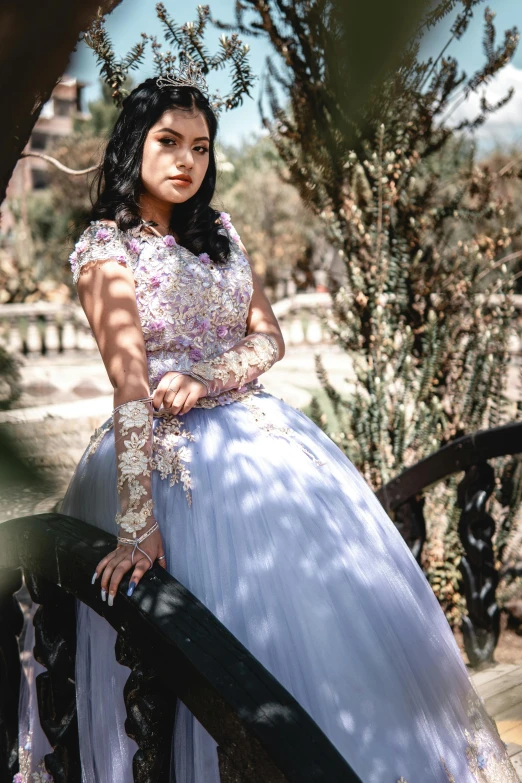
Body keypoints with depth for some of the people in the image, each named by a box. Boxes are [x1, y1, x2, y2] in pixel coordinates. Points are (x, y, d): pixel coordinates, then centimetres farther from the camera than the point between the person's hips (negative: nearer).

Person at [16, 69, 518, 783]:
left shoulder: (220, 232, 10)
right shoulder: (106, 248, -9)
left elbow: (270, 339, 6)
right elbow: (130, 387, -20)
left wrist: (203, 377, -15)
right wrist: (138, 524, -26)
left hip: (261, 431, 6)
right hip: (177, 454, -6)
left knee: (356, 591, 5)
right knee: (254, 621, -5)